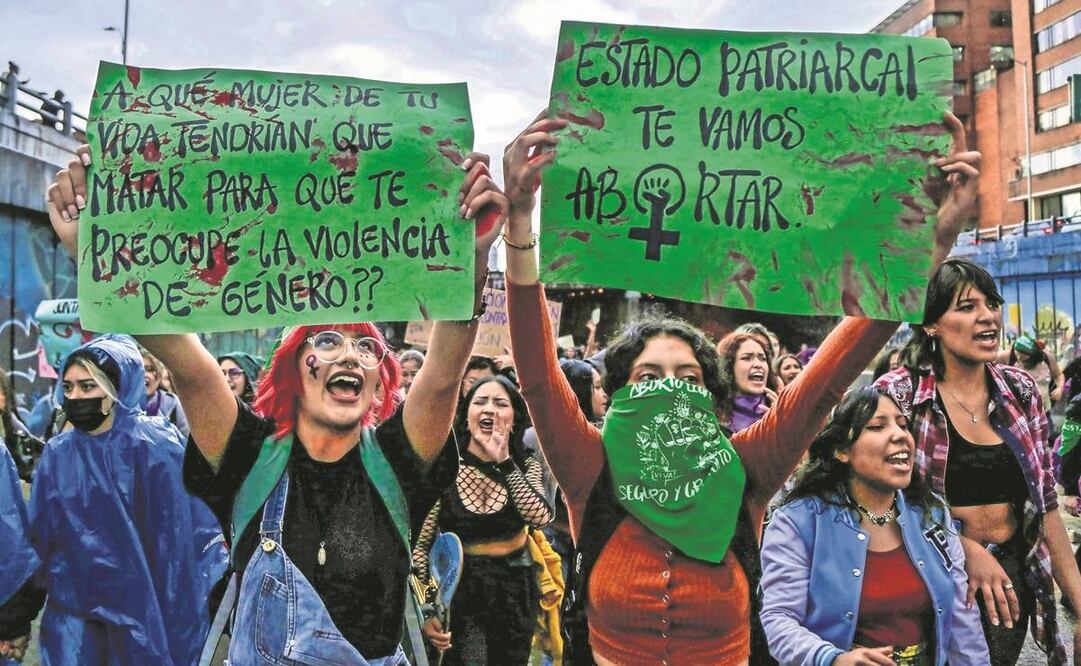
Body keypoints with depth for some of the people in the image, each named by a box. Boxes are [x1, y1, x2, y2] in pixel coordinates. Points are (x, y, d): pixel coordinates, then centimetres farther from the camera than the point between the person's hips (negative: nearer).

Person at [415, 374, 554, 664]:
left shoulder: (526, 465, -3)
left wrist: (504, 462, -26)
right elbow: (419, 543, -8)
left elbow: (541, 517, -23)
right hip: (460, 593, -3)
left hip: (516, 593, 3)